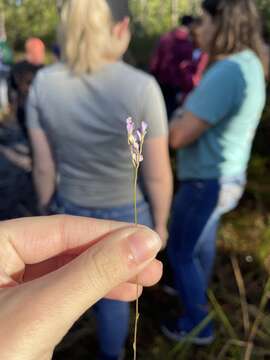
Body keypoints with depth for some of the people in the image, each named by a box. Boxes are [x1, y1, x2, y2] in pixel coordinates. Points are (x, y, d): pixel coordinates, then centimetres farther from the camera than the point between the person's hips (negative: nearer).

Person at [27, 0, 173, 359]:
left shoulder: (43, 83, -17)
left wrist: (48, 210, 9)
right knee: (115, 293, 24)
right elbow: (158, 175, -18)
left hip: (74, 211, 3)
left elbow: (44, 167, -8)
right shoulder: (142, 87, -26)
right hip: (128, 214, -2)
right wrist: (160, 223, 0)